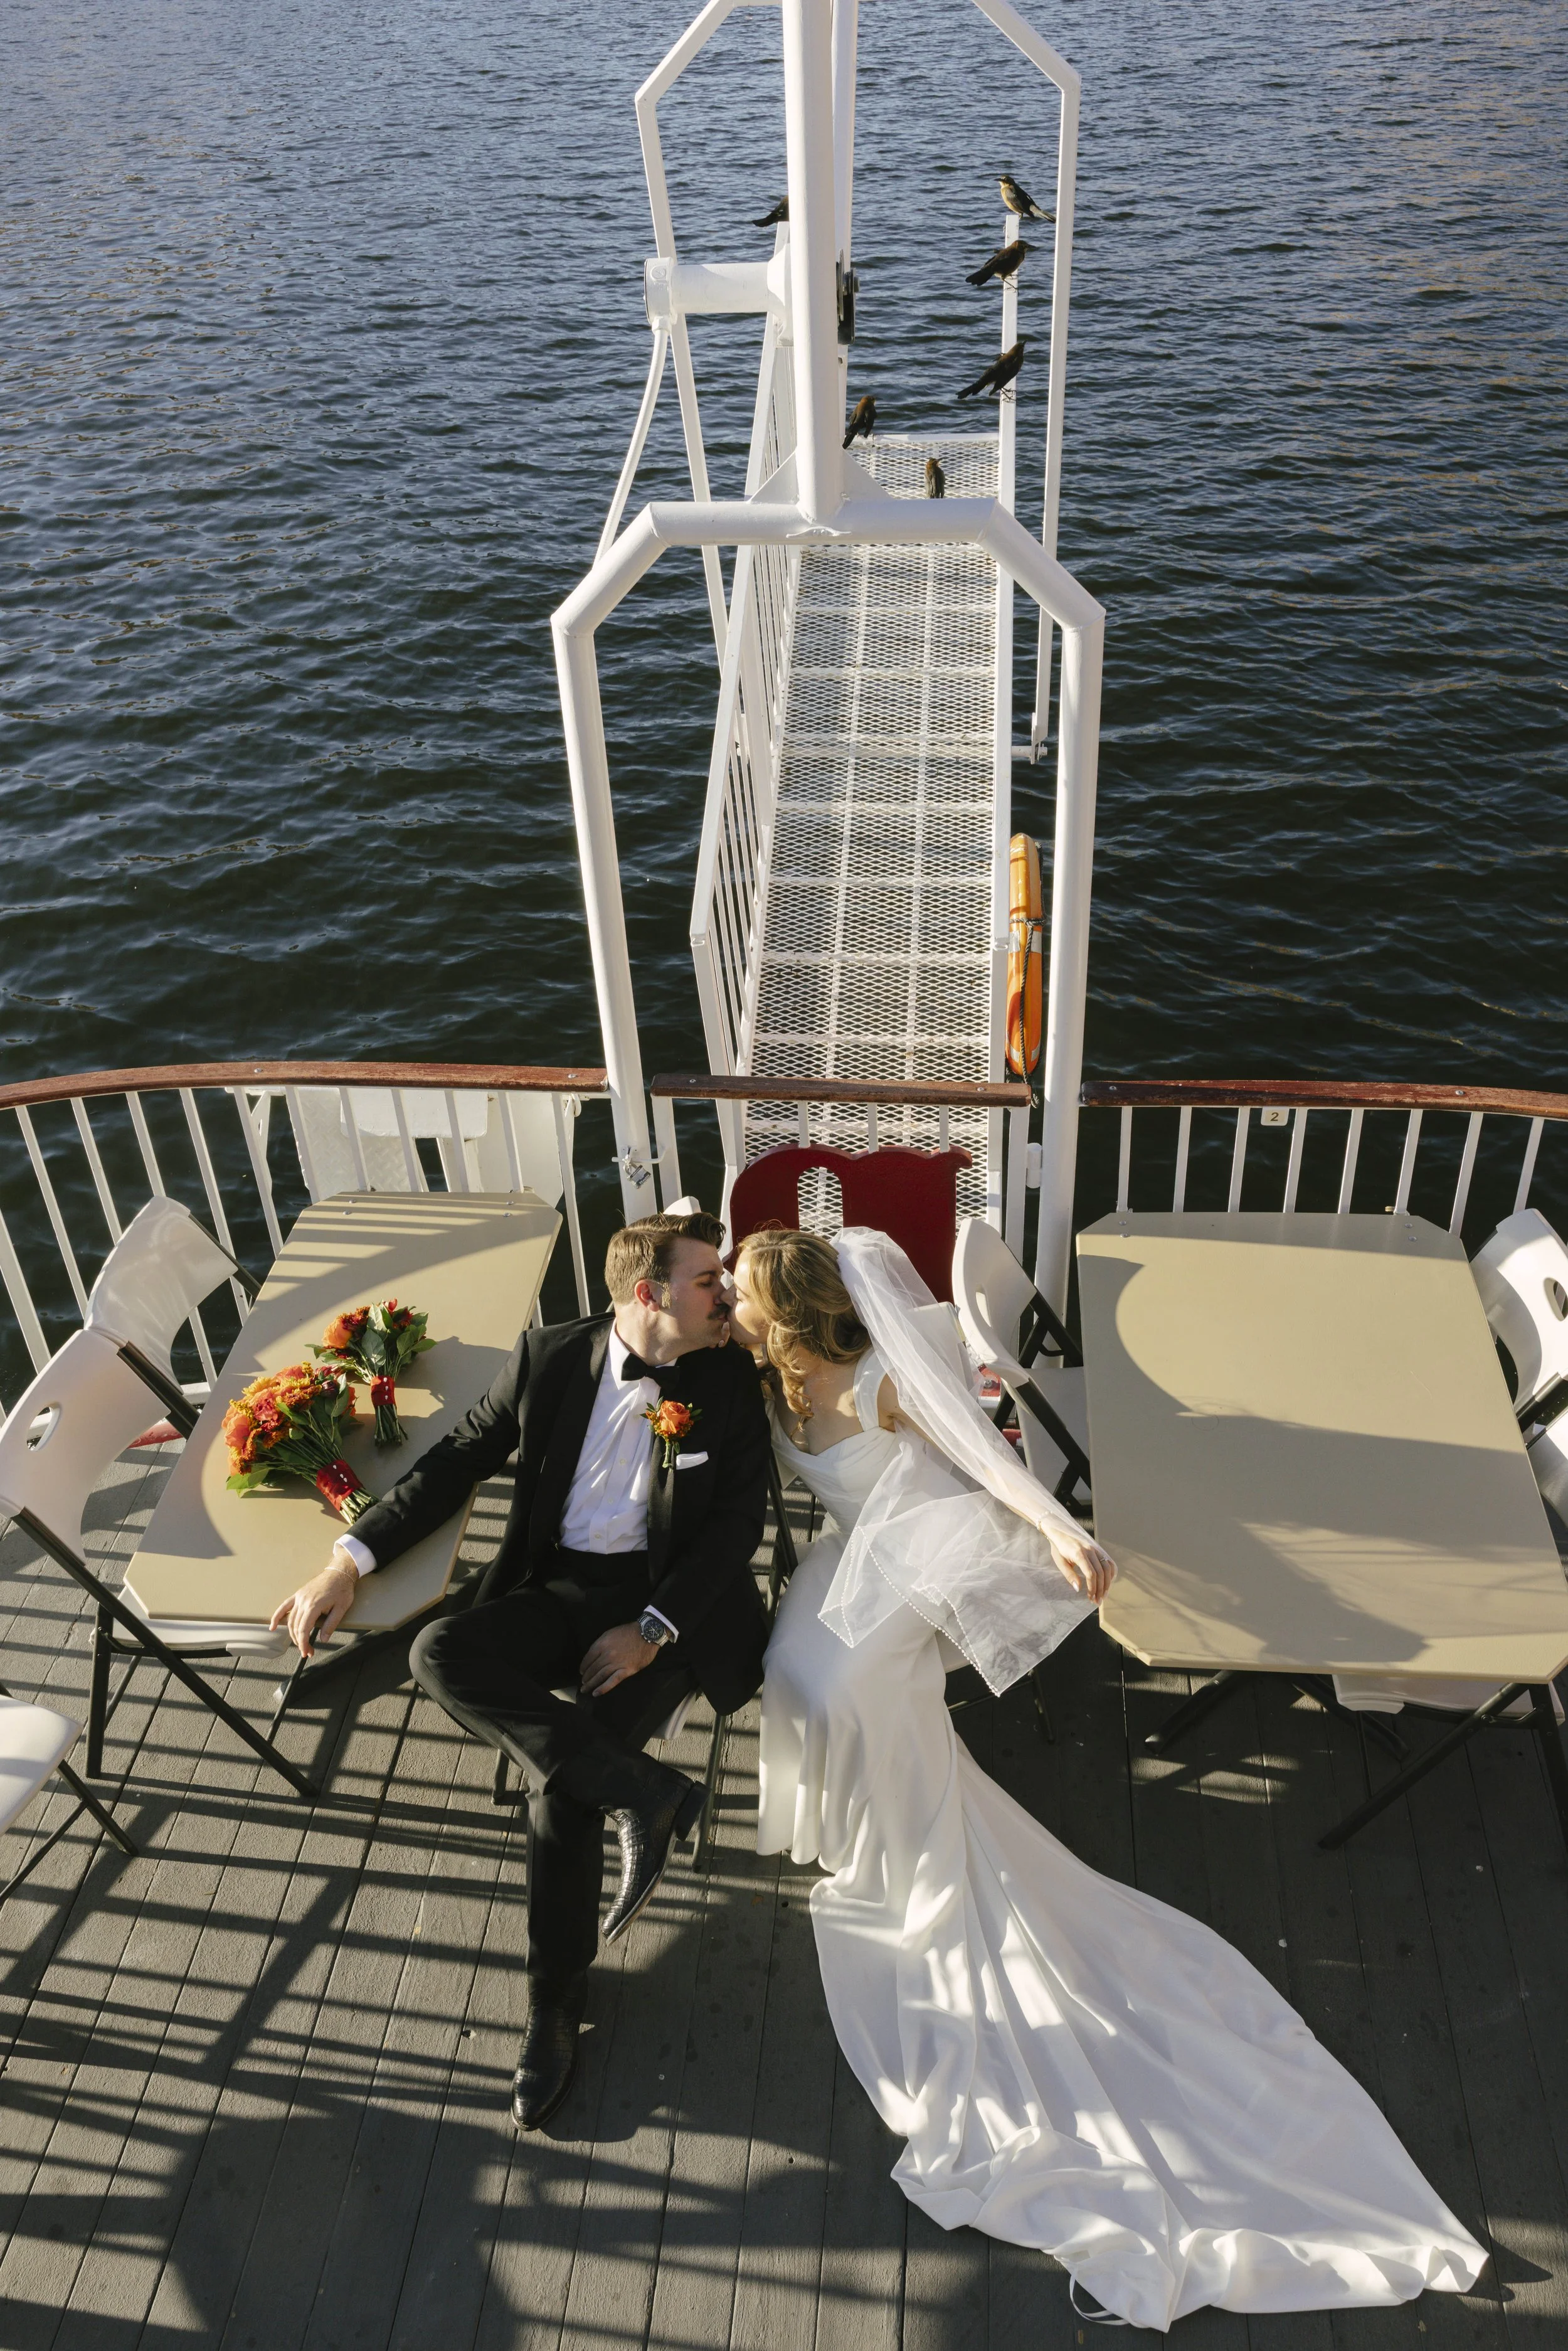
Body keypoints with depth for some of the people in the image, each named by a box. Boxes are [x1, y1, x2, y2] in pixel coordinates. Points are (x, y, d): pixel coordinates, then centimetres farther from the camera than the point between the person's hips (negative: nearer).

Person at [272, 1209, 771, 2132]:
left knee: (561, 1786, -22)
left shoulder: (731, 1380, -4)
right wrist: (351, 1561, -4)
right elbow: (458, 1461, 6)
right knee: (440, 1655, -27)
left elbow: (741, 1518, -6)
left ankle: (557, 2006, 1)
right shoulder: (548, 1358, 0)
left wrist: (653, 1630, -17)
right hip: (557, 1588, 3)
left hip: (663, 1599, -3)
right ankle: (643, 1792, -22)